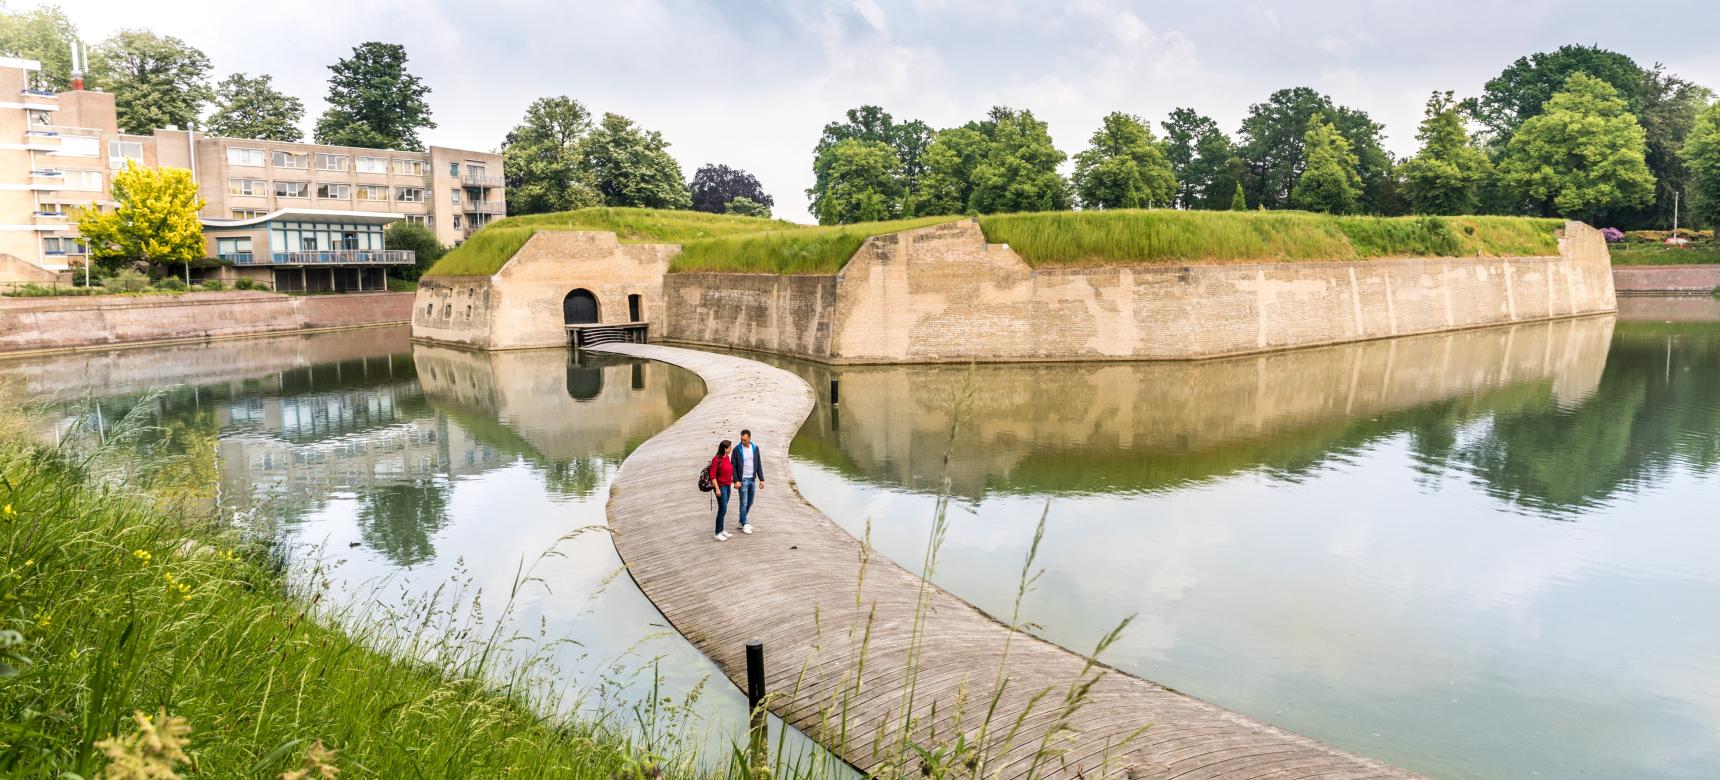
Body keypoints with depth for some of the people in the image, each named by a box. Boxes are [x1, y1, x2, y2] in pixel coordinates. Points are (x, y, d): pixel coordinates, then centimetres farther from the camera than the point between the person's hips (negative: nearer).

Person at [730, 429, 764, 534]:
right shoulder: (737, 449, -8)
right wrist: (736, 481, -16)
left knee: (750, 503, 12)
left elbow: (759, 465, 8)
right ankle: (744, 525, 4)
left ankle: (742, 521, 26)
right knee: (744, 503, -3)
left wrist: (761, 479, 2)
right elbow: (733, 466, -8)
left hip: (752, 480, 5)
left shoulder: (755, 448, 3)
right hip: (742, 480, -5)